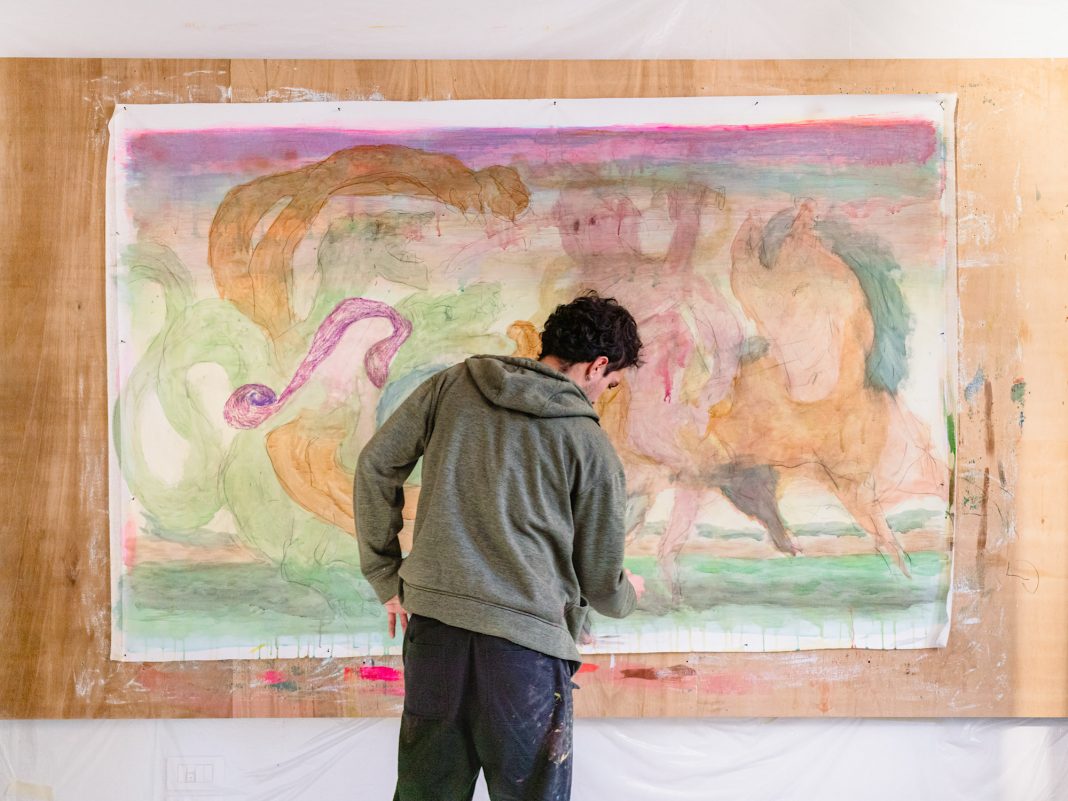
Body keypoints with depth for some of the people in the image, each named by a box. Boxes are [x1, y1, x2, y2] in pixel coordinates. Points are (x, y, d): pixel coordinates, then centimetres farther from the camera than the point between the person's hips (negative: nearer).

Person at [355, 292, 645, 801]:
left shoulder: (454, 385, 7)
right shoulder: (592, 448, -1)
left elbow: (376, 464, 8)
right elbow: (599, 580, 4)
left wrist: (385, 575, 16)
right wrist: (627, 594, 28)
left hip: (433, 625, 4)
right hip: (526, 640, -4)